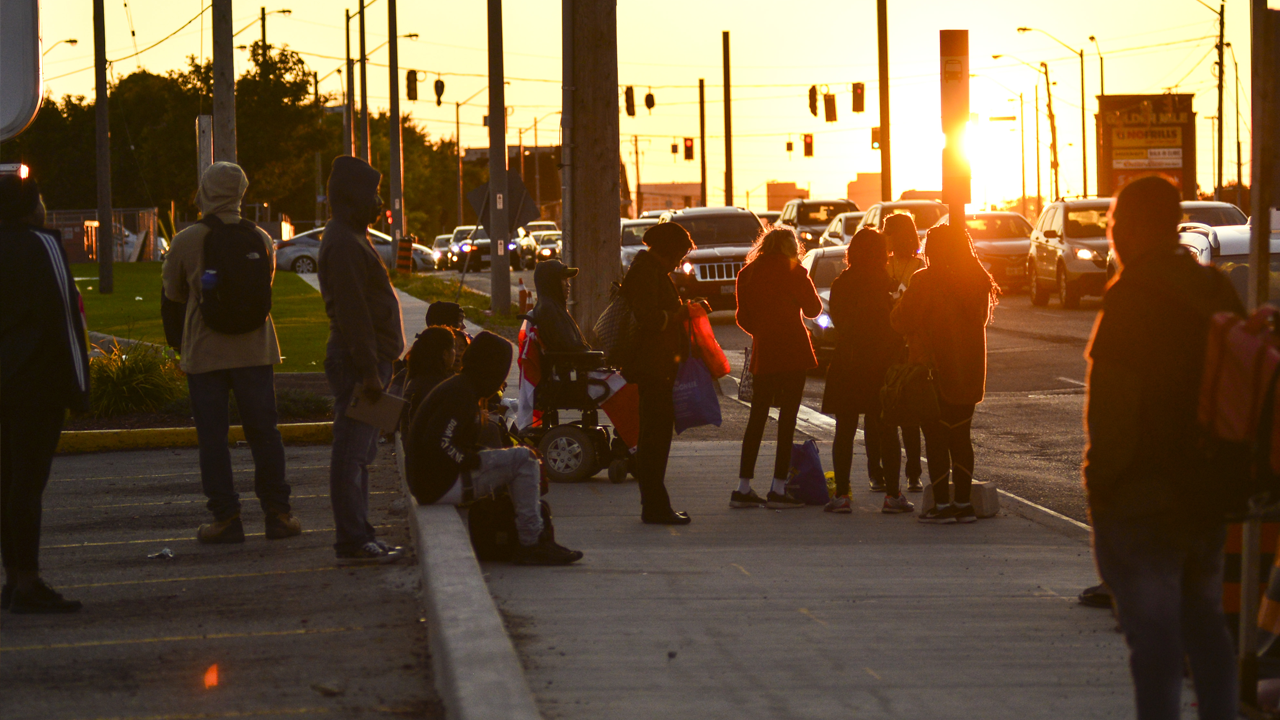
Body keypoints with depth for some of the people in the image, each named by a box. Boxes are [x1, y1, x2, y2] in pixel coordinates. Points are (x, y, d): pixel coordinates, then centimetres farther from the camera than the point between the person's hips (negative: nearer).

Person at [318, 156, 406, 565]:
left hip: (365, 360, 11)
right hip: (359, 362, -11)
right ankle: (353, 543, -8)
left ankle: (357, 537, 19)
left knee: (358, 453, 13)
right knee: (352, 452, -9)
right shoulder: (344, 244, -15)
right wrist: (368, 371, -24)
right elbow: (352, 312, -21)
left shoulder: (351, 239, 19)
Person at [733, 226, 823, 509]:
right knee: (787, 419, -2)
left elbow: (743, 317, 9)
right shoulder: (792, 271, -6)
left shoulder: (748, 274, 7)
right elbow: (813, 308, 1)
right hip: (792, 353, -5)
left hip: (763, 353, 5)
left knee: (757, 418, 10)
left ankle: (743, 488, 9)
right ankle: (779, 489, -5)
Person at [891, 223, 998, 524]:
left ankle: (942, 504, -1)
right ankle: (963, 502, 13)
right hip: (969, 374, 6)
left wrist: (903, 300, 9)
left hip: (933, 373, -6)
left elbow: (902, 321, -11)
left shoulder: (926, 282, -15)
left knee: (936, 440, 0)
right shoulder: (978, 283, 4)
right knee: (960, 438, 12)